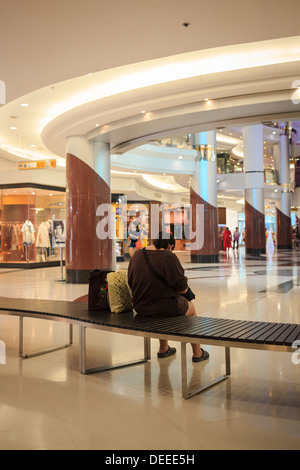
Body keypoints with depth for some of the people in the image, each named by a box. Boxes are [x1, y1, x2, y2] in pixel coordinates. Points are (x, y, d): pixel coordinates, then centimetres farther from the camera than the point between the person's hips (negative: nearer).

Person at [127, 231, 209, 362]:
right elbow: (182, 288, -17)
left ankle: (163, 349, 48)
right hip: (165, 307, -6)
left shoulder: (136, 255, 1)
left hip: (140, 307, 6)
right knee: (191, 309, 25)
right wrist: (185, 290, 7)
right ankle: (197, 353, 35)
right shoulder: (168, 257, -19)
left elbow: (131, 283, 10)